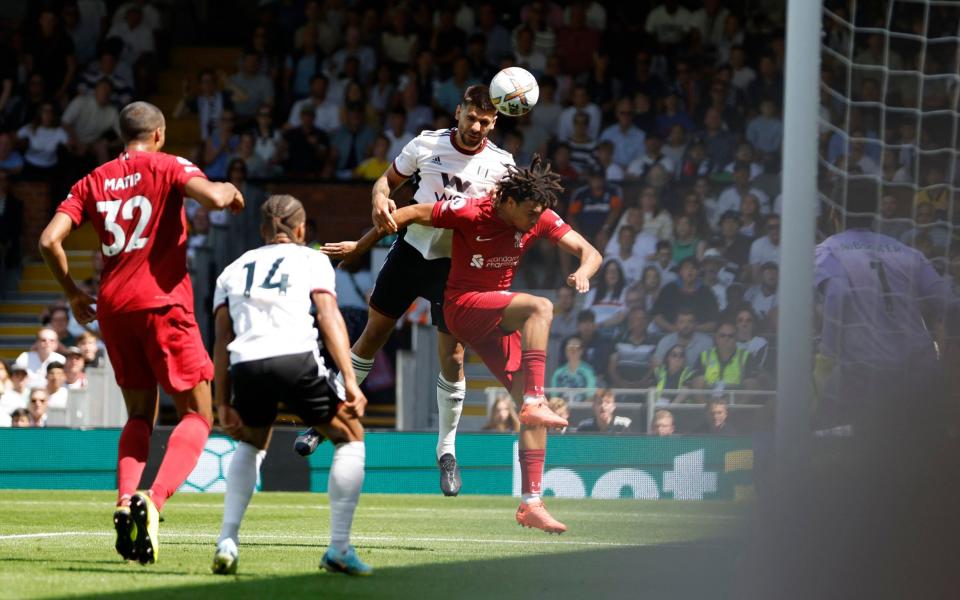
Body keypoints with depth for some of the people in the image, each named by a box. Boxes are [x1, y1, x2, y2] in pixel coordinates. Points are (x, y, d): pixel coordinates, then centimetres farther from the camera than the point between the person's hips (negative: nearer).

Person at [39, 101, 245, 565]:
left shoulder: (93, 181, 12)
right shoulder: (166, 166, 1)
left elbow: (49, 240, 4)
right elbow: (214, 197, -18)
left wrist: (73, 293, 18)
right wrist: (230, 191, 6)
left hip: (112, 307, 5)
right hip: (161, 302, -5)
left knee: (139, 416, 19)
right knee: (197, 414, 1)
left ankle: (125, 502, -4)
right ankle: (154, 500, -23)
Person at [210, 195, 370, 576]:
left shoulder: (234, 270, 27)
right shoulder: (311, 260, 18)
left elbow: (222, 341, 19)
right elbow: (329, 316, 2)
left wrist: (223, 404, 18)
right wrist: (350, 380, -4)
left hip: (245, 365, 4)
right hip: (296, 358, -4)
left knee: (250, 445, 31)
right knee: (350, 438, 16)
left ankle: (227, 542, 15)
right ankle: (339, 548, 6)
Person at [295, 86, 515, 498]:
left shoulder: (500, 164, -7)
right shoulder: (427, 144, -5)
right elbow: (388, 179, 7)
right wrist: (381, 200, -15)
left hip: (454, 263, -1)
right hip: (411, 248, 1)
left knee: (452, 356, -4)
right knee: (372, 335, 6)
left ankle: (446, 449, 12)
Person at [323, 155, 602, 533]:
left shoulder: (541, 218, -4)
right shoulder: (468, 211, -17)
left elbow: (589, 252, -3)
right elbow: (410, 214, -6)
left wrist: (583, 272, -28)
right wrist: (359, 246, 2)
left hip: (497, 318, 6)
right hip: (464, 306, -6)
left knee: (533, 413, -4)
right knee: (540, 307, -33)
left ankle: (531, 502, 0)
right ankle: (535, 402, -41)